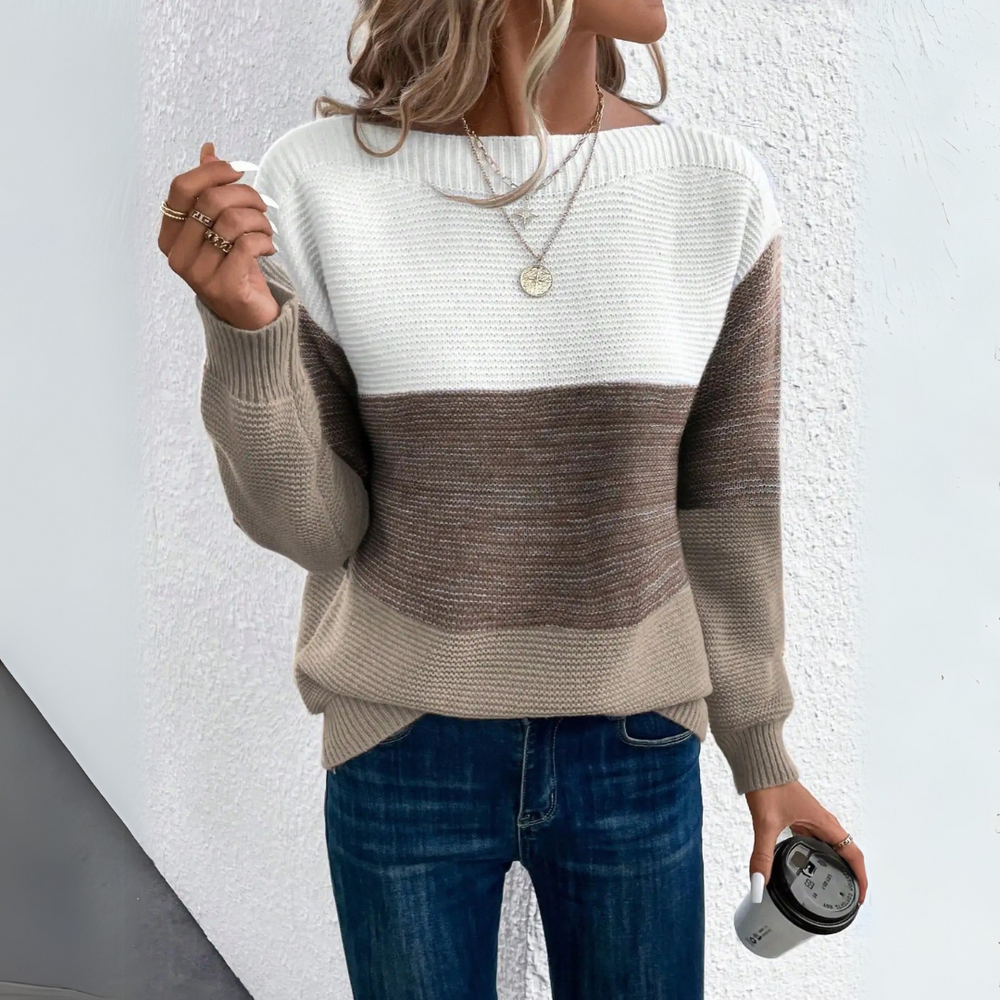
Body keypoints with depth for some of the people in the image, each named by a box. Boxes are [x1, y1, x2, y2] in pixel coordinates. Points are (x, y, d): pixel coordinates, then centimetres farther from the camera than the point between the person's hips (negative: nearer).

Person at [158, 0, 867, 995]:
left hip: (635, 755, 2)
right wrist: (244, 330, -26)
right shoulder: (321, 180, -12)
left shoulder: (719, 186, -8)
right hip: (404, 757, -1)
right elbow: (313, 525, -8)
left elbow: (729, 504, 0)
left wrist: (760, 751, 8)